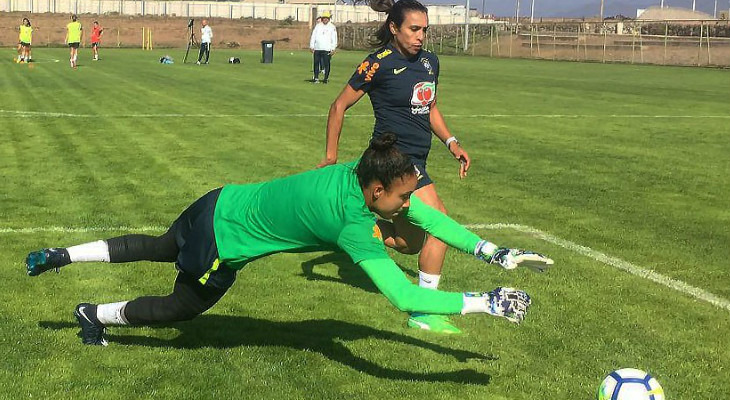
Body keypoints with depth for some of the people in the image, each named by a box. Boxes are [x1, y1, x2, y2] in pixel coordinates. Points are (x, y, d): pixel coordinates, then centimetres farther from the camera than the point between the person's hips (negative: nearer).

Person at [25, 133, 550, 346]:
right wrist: (487, 303, -36)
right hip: (224, 244, -7)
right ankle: (95, 316, 40)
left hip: (223, 203, 8)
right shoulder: (354, 227, -35)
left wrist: (491, 251, -11)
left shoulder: (358, 173, -13)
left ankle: (58, 256, 41)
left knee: (161, 249, 34)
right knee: (182, 307, 22)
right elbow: (404, 297, -39)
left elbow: (429, 216, -5)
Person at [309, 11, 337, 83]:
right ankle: (316, 78, 10)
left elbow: (334, 38, 1)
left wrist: (333, 49, -6)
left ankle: (326, 78, 5)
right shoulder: (318, 26, 12)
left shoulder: (332, 27, 4)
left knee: (326, 64, -3)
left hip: (327, 49, -3)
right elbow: (313, 36, 13)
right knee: (316, 63, 4)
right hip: (317, 48, 3)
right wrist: (311, 46, 7)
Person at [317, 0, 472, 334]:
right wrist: (331, 156, -3)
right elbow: (340, 106, -4)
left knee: (410, 243, 12)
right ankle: (424, 313, -6)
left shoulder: (430, 61, 9)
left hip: (415, 161, 9)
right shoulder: (380, 64, -12)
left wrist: (452, 143, 10)